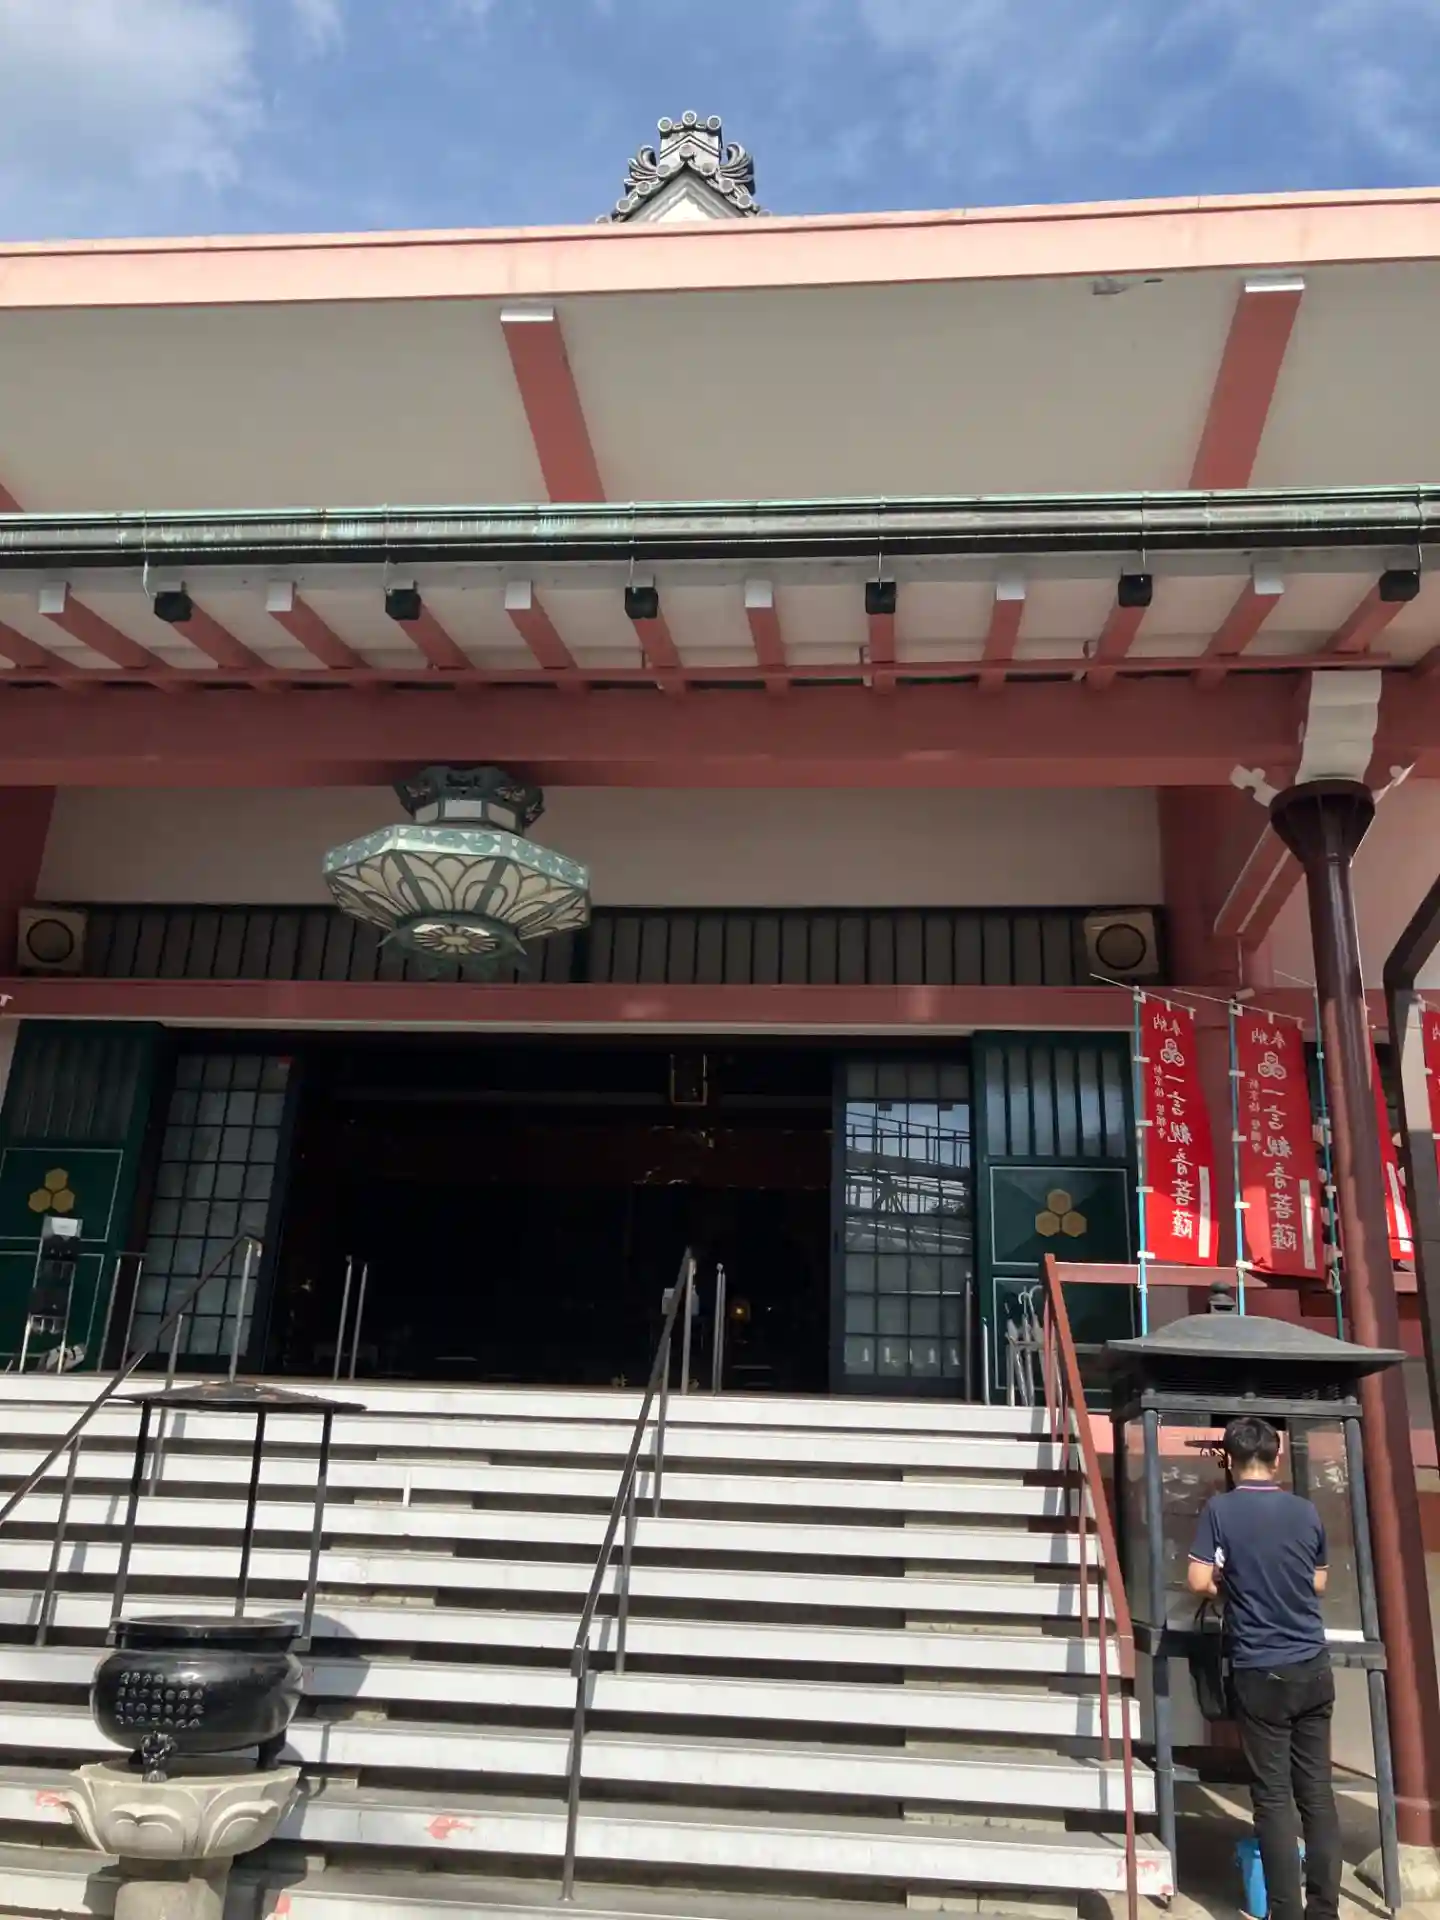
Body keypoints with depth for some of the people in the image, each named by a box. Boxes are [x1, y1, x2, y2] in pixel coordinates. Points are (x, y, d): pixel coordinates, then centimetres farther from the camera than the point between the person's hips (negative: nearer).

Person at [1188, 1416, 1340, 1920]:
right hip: (1314, 1666, 4)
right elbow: (1318, 1584, 15)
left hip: (1262, 1671, -4)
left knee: (1273, 1794, 3)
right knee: (1317, 1789, 10)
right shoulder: (1306, 1511, 3)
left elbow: (1200, 1582, -13)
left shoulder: (1221, 1509, -10)